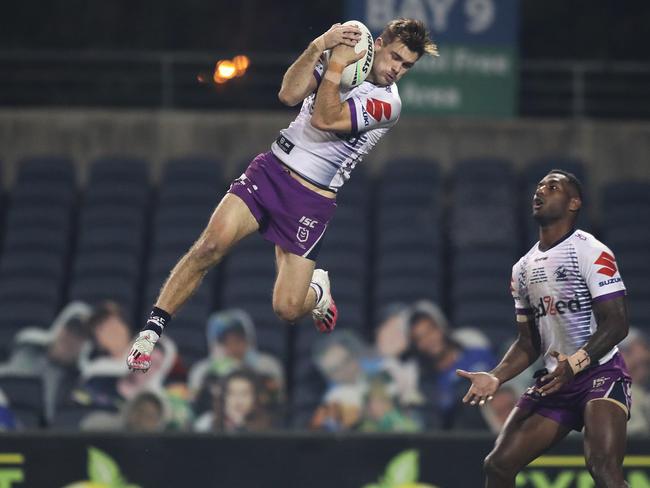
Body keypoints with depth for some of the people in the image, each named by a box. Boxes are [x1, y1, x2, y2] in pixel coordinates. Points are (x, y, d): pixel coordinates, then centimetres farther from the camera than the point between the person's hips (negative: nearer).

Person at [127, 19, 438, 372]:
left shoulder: (387, 103, -8)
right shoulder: (342, 53, 6)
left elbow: (324, 120, -19)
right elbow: (289, 95, -8)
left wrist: (336, 66, -15)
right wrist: (319, 46, -18)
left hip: (311, 200, -3)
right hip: (270, 168, 3)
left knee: (287, 309, -9)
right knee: (213, 242, -22)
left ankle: (317, 291, 30)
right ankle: (149, 333, -16)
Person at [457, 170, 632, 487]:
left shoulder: (591, 252, -10)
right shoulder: (522, 269, 13)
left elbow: (616, 324, -17)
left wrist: (573, 364, -29)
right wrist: (495, 378, 0)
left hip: (600, 374, -7)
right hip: (554, 382, 7)